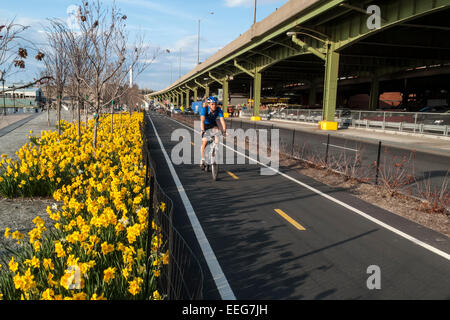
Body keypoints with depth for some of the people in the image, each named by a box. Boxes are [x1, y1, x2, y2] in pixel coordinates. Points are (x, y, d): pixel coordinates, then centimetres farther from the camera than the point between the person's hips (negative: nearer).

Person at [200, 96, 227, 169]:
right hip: (206, 126, -1)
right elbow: (202, 121, -40)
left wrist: (224, 131, -45)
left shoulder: (219, 110, -25)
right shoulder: (204, 109, -29)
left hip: (213, 125, 1)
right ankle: (202, 160, 4)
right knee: (204, 142, -11)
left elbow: (222, 121, -32)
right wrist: (202, 130, -54)